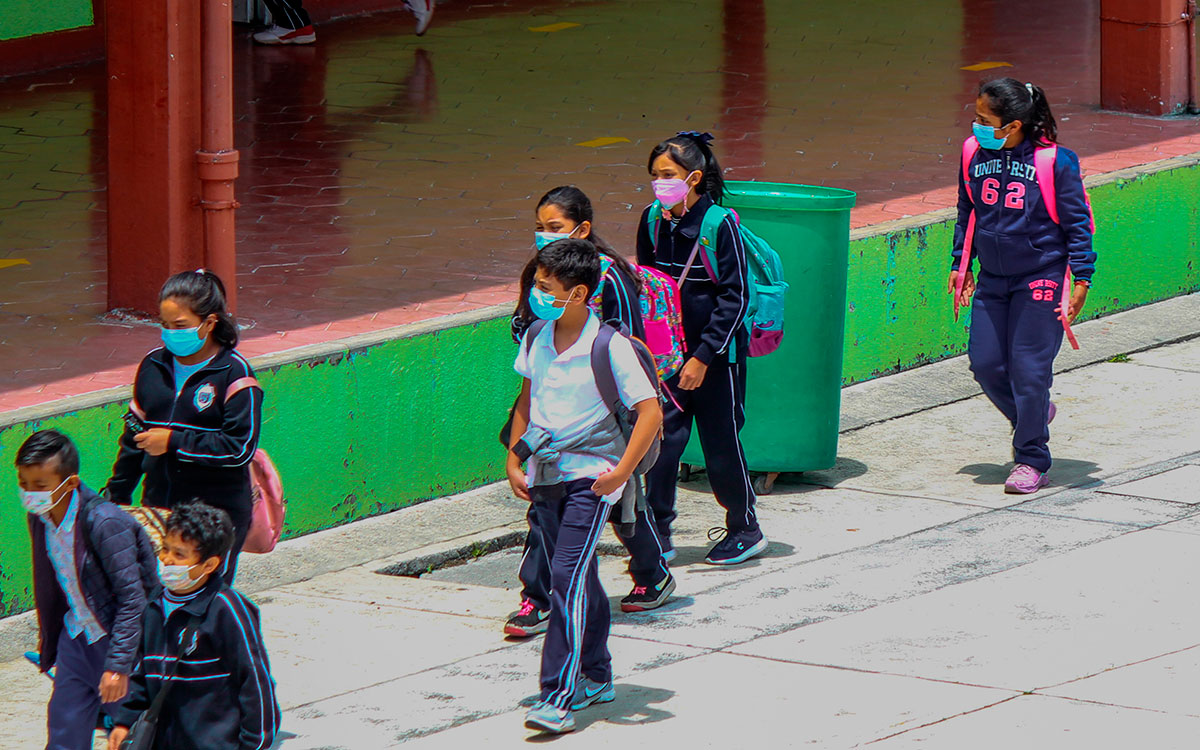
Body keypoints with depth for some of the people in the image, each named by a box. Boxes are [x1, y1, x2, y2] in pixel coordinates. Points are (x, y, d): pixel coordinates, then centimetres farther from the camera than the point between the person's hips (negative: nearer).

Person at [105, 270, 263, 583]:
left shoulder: (235, 375, -9)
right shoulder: (153, 366, 9)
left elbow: (240, 447, -15)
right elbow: (135, 436, 20)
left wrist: (174, 442, -16)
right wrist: (116, 496, 22)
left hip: (215, 513, -5)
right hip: (158, 508, 5)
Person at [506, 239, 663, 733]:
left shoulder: (608, 346, -15)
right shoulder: (537, 338, 4)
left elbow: (650, 411, -14)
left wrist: (622, 470, -17)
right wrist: (513, 461, 10)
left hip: (591, 476, -6)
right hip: (545, 474, 6)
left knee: (568, 577, -15)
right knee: (580, 581, 17)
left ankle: (559, 699, -18)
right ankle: (596, 678, 32)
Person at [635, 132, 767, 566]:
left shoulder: (720, 225, -16)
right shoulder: (652, 221, 1)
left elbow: (735, 298, -14)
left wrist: (703, 356, -17)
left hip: (716, 355, -5)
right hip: (668, 353, 5)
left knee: (721, 442, 5)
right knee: (662, 439, -1)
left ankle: (745, 531, 22)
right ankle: (657, 533, 7)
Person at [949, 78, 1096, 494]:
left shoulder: (1054, 162, -14)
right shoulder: (975, 154, 0)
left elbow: (1077, 222, -6)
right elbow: (966, 213, 15)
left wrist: (1082, 277, -9)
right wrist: (960, 264, 15)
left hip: (1040, 278, -5)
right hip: (992, 278, 5)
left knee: (1028, 367, -5)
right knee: (985, 363, 2)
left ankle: (1032, 461, 8)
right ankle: (1032, 415, 31)